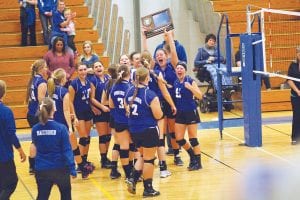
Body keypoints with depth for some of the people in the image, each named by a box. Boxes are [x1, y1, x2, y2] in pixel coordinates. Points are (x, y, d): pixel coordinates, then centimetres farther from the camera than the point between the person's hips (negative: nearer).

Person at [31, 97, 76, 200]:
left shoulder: (35, 129, -5)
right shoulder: (61, 128, -15)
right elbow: (67, 150, -14)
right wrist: (72, 169, -9)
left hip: (41, 169, 2)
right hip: (60, 168, -2)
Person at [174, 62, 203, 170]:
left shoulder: (190, 81, -12)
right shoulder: (175, 82, 4)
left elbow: (200, 96, -19)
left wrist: (190, 87, -30)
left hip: (191, 112, -6)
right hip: (180, 113, 6)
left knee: (192, 138, 0)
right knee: (179, 139, 7)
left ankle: (198, 162, 11)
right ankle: (192, 155, 28)